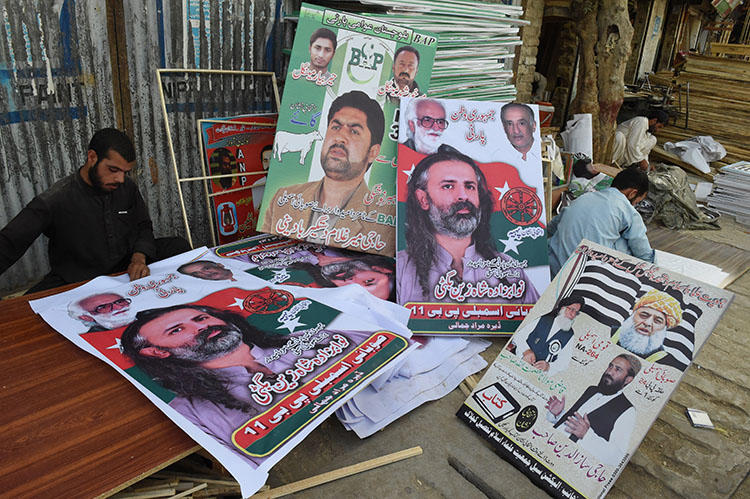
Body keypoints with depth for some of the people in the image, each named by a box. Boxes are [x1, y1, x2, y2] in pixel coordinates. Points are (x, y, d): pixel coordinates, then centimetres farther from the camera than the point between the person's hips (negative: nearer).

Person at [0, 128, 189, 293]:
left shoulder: (127, 187, -2)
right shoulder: (55, 200, -15)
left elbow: (143, 226, 10)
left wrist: (139, 257, -13)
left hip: (126, 270, 5)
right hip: (74, 282, -5)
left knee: (178, 246, -8)